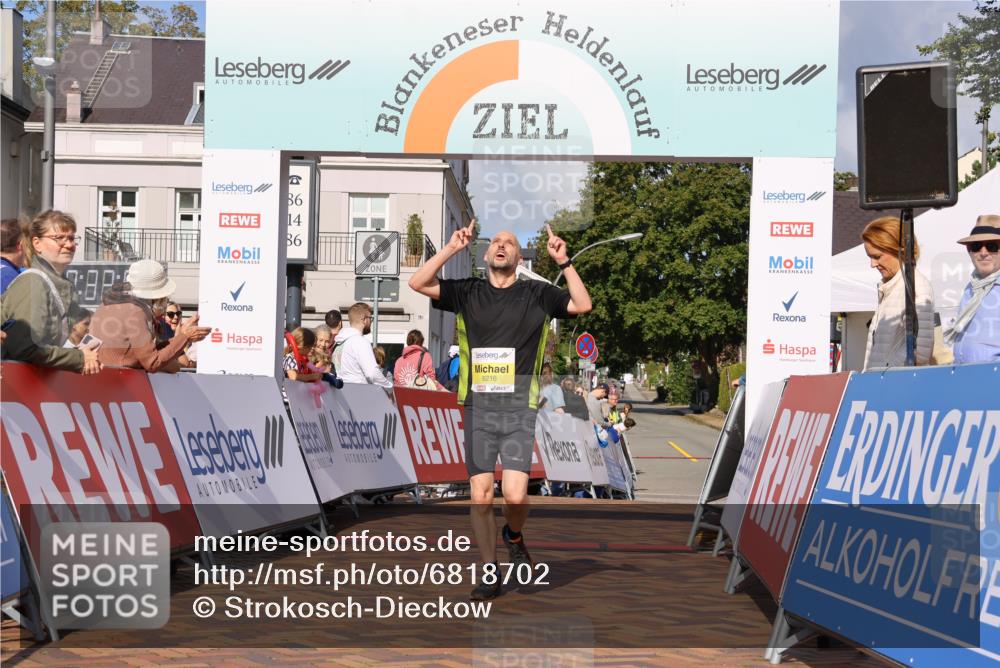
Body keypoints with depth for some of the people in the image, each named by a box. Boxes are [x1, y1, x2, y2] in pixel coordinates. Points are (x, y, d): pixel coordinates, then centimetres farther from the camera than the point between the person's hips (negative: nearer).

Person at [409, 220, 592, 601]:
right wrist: (451, 249, -6)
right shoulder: (467, 293, 9)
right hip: (478, 408, 1)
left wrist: (563, 262, -8)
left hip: (519, 410, -1)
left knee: (515, 496, -13)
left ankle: (514, 537, 21)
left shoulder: (536, 294, 7)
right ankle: (489, 572, 14)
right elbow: (418, 283, 0)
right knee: (481, 497, 0)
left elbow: (582, 305, -2)